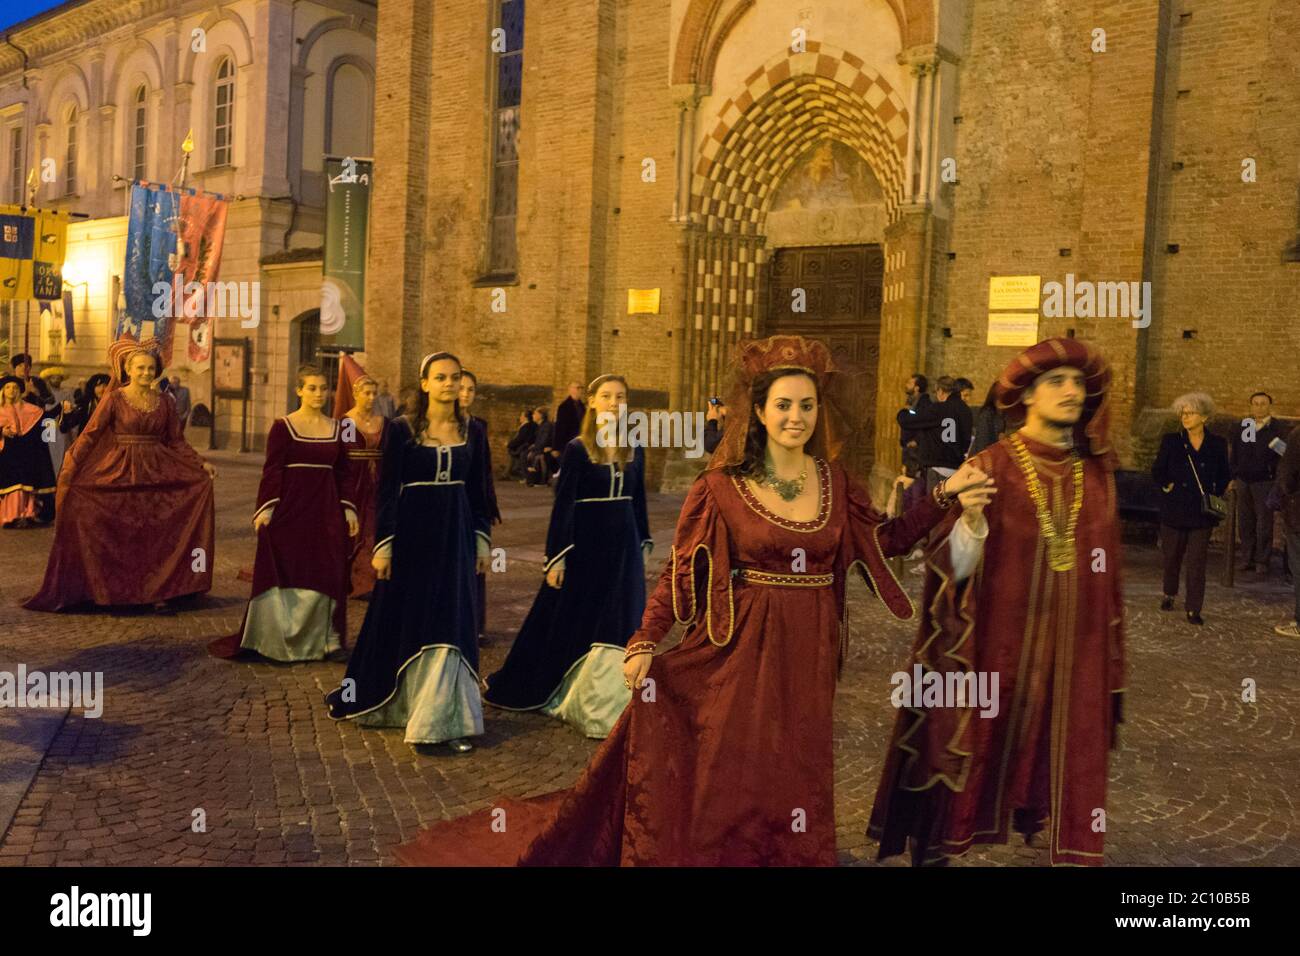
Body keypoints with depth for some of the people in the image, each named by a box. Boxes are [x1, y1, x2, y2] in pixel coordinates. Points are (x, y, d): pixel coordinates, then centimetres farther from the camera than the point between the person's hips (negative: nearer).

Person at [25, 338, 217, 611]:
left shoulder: (163, 403, 7)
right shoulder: (114, 399, -4)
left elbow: (177, 442, 11)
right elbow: (89, 434, -9)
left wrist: (201, 464, -1)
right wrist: (70, 467, -20)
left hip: (155, 475, 3)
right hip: (119, 474, -3)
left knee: (156, 535, 3)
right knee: (119, 535, 2)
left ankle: (157, 590, 11)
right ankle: (115, 591, 12)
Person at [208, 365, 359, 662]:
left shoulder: (336, 428, 9)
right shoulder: (283, 426, -3)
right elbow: (271, 471, -7)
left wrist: (349, 509, 6)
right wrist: (265, 508, -15)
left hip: (326, 511, 4)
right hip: (290, 509, -4)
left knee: (322, 578, 5)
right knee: (285, 577, 0)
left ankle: (316, 642, 15)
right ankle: (276, 640, 12)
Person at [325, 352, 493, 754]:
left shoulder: (472, 432, 6)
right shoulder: (403, 429, -4)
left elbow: (478, 492, 11)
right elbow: (387, 490, -5)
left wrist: (482, 541, 9)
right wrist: (383, 545, -8)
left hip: (455, 536, 3)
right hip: (413, 533, -3)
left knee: (450, 625, 4)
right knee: (403, 622, 5)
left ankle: (444, 718, 15)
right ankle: (394, 701, 20)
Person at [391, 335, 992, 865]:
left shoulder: (835, 482, 4)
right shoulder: (721, 486, -8)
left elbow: (885, 541, 12)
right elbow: (679, 570, -8)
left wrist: (944, 497, 5)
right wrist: (644, 641, -16)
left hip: (808, 655, 3)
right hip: (739, 651, -3)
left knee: (793, 781, 13)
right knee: (721, 781, 6)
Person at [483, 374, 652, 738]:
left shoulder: (634, 450, 6)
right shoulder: (576, 449, -7)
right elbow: (562, 506, -9)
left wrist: (644, 544, 14)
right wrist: (556, 557, -12)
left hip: (623, 547, 4)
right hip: (585, 545, -4)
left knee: (619, 626, 8)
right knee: (572, 622, 6)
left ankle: (607, 700, 24)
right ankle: (554, 689, 24)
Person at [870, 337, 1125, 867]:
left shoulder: (1096, 475, 6)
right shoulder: (991, 468, -7)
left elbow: (1107, 576, 12)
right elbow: (956, 569, -10)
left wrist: (1110, 666, 13)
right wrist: (971, 518, -29)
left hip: (1073, 657, 4)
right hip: (997, 650, -4)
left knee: (1057, 779, 9)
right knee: (978, 763, 4)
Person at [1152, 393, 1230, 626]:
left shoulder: (1217, 444, 1)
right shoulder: (1171, 441, 0)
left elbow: (1225, 475, 12)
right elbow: (1157, 472, 6)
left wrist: (1216, 494, 2)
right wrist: (1167, 486, -5)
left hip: (1202, 513, -1)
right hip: (1174, 510, 1)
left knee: (1196, 561, -3)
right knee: (1172, 556, 14)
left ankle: (1194, 609, 4)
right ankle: (1169, 594, 37)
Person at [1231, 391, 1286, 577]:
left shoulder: (1277, 428, -3)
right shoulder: (1242, 427, 8)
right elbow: (1234, 454, 13)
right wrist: (1232, 476, 10)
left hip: (1265, 482, -4)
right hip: (1243, 481, 4)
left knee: (1264, 523, 0)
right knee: (1245, 522, 7)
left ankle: (1262, 561, 6)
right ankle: (1248, 558, 16)